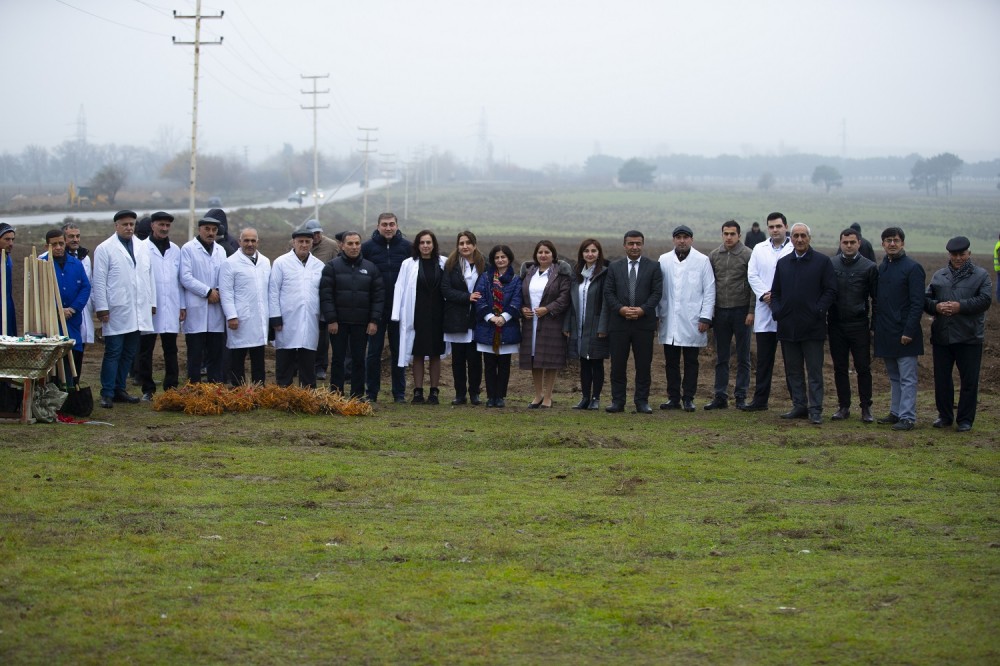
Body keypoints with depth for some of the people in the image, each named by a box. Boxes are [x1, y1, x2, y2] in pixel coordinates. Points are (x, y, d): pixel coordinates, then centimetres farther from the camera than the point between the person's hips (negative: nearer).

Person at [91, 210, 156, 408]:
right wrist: (102, 308, -11)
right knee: (113, 353, -4)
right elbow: (99, 281, -6)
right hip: (116, 313, -6)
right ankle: (107, 394, -1)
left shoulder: (141, 249, 15)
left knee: (129, 354, 9)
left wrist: (152, 303, 12)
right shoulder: (105, 249, -3)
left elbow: (149, 277, 18)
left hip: (137, 313, 6)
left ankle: (119, 390, 18)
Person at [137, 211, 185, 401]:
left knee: (171, 351, 6)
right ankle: (147, 390, 8)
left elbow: (180, 279, 13)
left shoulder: (175, 250, 11)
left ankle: (171, 388, 11)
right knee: (145, 351, 2)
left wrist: (183, 306, 10)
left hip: (171, 309, 4)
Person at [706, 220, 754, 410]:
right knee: (721, 357, 7)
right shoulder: (714, 256, 7)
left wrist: (751, 311, -11)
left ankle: (741, 397, 8)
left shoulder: (748, 255, -4)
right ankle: (720, 397, 11)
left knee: (743, 357, 3)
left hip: (741, 311, -3)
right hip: (720, 312, 3)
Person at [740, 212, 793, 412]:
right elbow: (752, 275, 7)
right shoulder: (759, 249, 13)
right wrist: (764, 294, -8)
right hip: (765, 311, 4)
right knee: (764, 358, 8)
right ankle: (760, 400, 13)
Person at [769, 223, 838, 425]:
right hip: (788, 326, 5)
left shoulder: (823, 262, 0)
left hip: (812, 327, -5)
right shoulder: (783, 263, 13)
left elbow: (831, 291, -3)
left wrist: (818, 311, -12)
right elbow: (775, 292, 16)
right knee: (793, 370, 10)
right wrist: (777, 311, 0)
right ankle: (799, 406, 18)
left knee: (814, 371, -2)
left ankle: (815, 410, 0)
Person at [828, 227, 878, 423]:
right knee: (840, 368, 8)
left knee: (863, 368, 0)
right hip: (836, 324, 2)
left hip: (859, 325, -2)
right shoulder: (831, 265, 4)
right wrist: (824, 320, 2)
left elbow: (876, 297, 2)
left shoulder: (869, 267, -1)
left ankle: (866, 408, 8)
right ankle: (844, 407, 16)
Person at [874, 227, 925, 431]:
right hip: (885, 333, 7)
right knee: (894, 377, 14)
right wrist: (876, 327, 11)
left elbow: (917, 303, -13)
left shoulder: (912, 268, -8)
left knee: (907, 378, -5)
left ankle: (907, 417, -5)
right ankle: (896, 412, 21)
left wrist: (909, 331, -18)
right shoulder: (881, 268, 13)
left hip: (904, 333, -7)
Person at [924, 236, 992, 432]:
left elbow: (985, 300, -9)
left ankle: (965, 420, 8)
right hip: (941, 337, 3)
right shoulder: (939, 276, 13)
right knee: (941, 378, 9)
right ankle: (945, 416, 22)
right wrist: (936, 307, -12)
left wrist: (960, 306, -18)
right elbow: (925, 299, 9)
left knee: (969, 380, 0)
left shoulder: (981, 275, 3)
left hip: (969, 337, -3)